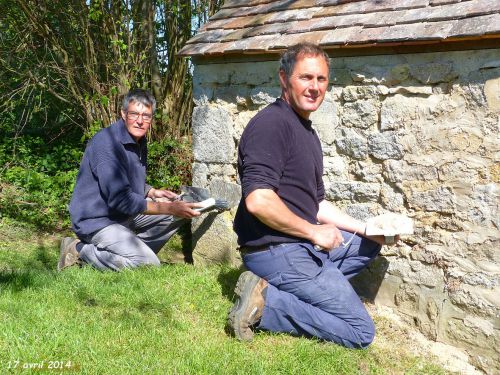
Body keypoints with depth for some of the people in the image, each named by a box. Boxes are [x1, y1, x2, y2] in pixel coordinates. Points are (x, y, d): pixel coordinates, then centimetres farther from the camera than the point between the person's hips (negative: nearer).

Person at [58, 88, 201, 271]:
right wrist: (169, 208, -27)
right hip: (96, 220, -9)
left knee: (177, 215, 5)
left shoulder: (139, 140, 7)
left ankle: (133, 250, 4)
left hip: (124, 214, 9)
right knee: (149, 264, -21)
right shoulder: (107, 143, -24)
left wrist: (153, 192, 3)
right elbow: (120, 199, -29)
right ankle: (81, 251, -8)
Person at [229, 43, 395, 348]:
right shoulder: (272, 123, -16)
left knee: (369, 245, 23)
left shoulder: (307, 132, 15)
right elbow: (258, 201, -27)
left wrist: (366, 228, 12)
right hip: (276, 251, -9)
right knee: (360, 332, -5)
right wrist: (314, 232, -16)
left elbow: (315, 203, 21)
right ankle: (266, 303, -7)